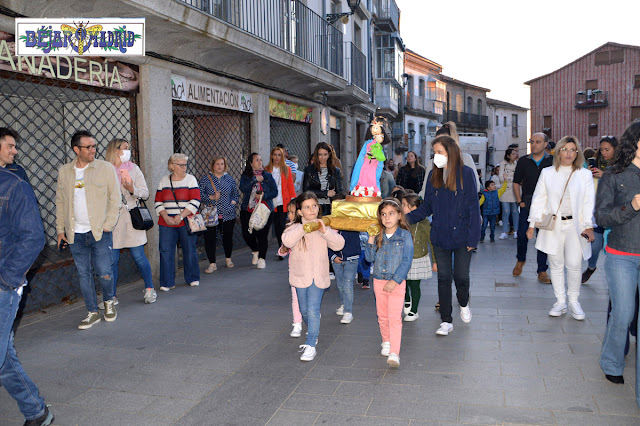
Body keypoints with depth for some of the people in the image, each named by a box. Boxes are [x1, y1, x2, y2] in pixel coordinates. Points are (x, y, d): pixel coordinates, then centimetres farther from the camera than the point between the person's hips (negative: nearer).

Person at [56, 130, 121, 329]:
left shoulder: (106, 168, -1)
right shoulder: (64, 172, 8)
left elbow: (115, 199, -2)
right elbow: (60, 202, 15)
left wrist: (108, 226, -8)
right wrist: (60, 229, 11)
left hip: (100, 232, -3)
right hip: (75, 234, 3)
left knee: (104, 272, -5)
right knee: (84, 274, 8)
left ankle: (109, 301, 25)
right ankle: (92, 313, 21)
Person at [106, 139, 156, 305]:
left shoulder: (133, 169, 6)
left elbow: (145, 193, 3)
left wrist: (132, 190, -15)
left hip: (131, 218, 0)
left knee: (139, 256, 1)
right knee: (111, 259, 2)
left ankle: (150, 289, 18)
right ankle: (111, 297, 13)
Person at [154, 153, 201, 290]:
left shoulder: (191, 179, 2)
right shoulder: (164, 181, 10)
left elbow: (195, 201, -7)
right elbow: (158, 202, 9)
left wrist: (181, 216, -14)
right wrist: (166, 217, -7)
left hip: (186, 222, -2)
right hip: (167, 223, 2)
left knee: (190, 250, 4)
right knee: (166, 251, -2)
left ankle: (193, 278, 22)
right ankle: (167, 282, 7)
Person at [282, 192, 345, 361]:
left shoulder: (324, 226, 1)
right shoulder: (294, 228, -3)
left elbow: (339, 244, -10)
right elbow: (287, 241, -24)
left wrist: (325, 231, -22)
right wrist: (304, 227, -29)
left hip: (318, 276, -2)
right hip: (300, 276, 2)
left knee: (313, 310, -11)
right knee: (304, 310, 15)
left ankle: (311, 346, -5)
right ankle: (313, 335, 39)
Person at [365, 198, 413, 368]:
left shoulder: (404, 235, -8)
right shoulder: (378, 236, 4)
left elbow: (406, 260, -11)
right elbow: (370, 258, 3)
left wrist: (395, 281, -16)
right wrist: (371, 240, -11)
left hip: (397, 282, -4)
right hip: (378, 281, 4)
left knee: (395, 317, -10)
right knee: (382, 316, 15)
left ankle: (394, 353, -11)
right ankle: (386, 342, 36)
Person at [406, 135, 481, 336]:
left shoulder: (466, 173, -6)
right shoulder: (433, 175, 6)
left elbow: (473, 207, -6)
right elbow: (427, 206, 8)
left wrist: (473, 237, -10)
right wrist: (407, 218, -7)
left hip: (461, 235, -3)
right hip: (440, 235, 3)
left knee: (461, 276, 3)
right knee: (443, 278, 6)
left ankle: (464, 304, 37)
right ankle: (446, 321, 17)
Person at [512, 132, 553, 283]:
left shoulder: (553, 161, 2)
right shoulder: (523, 161, 6)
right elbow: (516, 183, 12)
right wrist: (519, 201, 3)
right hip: (527, 205, 1)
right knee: (522, 235, 1)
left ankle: (542, 271, 10)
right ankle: (520, 260, 30)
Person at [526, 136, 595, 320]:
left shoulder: (585, 175, 5)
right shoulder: (547, 173, 8)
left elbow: (589, 202, 2)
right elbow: (538, 200, 8)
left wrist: (589, 226, -7)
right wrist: (532, 224, 5)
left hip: (575, 226, -1)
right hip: (553, 226, 1)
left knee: (574, 264, -8)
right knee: (556, 264, 5)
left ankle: (574, 301, 11)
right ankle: (560, 301, 16)